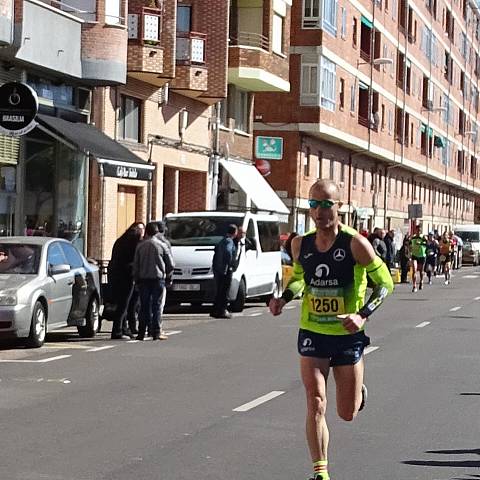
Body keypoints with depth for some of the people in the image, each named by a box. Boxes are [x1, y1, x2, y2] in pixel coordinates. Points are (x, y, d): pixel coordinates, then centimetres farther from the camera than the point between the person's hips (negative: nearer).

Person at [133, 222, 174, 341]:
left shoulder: (140, 246, 1)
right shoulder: (161, 245, -2)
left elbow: (135, 265, 4)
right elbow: (170, 264, 0)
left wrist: (136, 279, 13)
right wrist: (168, 276, 15)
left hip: (143, 279, 2)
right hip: (158, 278, -2)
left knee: (144, 306, 7)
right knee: (156, 305, 1)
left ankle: (141, 332, 6)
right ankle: (156, 332, -4)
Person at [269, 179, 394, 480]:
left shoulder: (355, 244, -15)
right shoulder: (301, 244, -2)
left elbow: (385, 283, -7)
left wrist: (363, 315, -21)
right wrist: (284, 298, -2)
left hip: (348, 336, -2)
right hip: (312, 334, 2)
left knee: (347, 413, 9)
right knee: (316, 404, -10)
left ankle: (359, 391, 45)